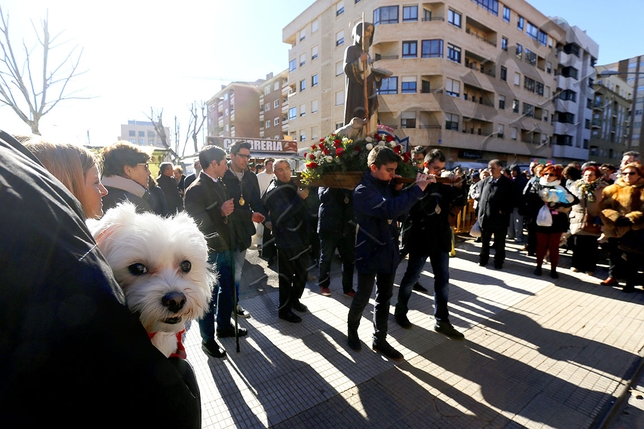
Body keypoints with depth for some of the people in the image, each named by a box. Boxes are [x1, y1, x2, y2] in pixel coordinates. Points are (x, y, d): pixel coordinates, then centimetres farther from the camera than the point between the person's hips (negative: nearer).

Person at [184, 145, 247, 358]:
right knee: (209, 297, 7)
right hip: (208, 252, -8)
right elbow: (199, 224, -22)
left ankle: (224, 326, 41)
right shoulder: (195, 190, -17)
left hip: (225, 247, 8)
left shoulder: (220, 184, 8)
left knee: (227, 290, 20)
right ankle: (208, 339, 26)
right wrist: (221, 213, -31)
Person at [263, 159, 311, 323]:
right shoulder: (274, 192, -14)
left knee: (302, 272, 19)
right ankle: (284, 309, 19)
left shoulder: (291, 185, 12)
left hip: (300, 236, 9)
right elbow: (282, 216, -27)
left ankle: (294, 300, 39)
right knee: (287, 275, 2)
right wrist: (299, 198, -26)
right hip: (287, 240, -8)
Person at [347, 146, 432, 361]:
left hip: (388, 252, 7)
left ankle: (380, 339, 31)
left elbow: (399, 210, 10)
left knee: (384, 298, 15)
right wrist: (417, 188, -28)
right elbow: (391, 209, -35)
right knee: (363, 297, 11)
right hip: (369, 254, -7)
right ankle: (352, 328, 38)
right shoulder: (363, 191, -20)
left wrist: (399, 192, -5)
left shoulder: (386, 186, 5)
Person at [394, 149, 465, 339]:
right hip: (421, 238, -6)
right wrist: (425, 186, -28)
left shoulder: (442, 184, 9)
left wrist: (458, 187, -10)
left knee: (443, 280, 9)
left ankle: (442, 320, 20)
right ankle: (400, 311, 27)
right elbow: (411, 207, -23)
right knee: (411, 277, 8)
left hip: (441, 239, 6)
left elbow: (458, 202, 7)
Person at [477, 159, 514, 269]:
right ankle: (483, 259, 28)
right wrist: (481, 211, 7)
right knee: (484, 241, 14)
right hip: (485, 216, 3)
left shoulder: (508, 183, -4)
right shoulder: (484, 181, 8)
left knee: (499, 243, 9)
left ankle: (498, 262, 23)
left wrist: (504, 211, -13)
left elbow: (511, 199, -4)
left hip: (500, 218, -3)